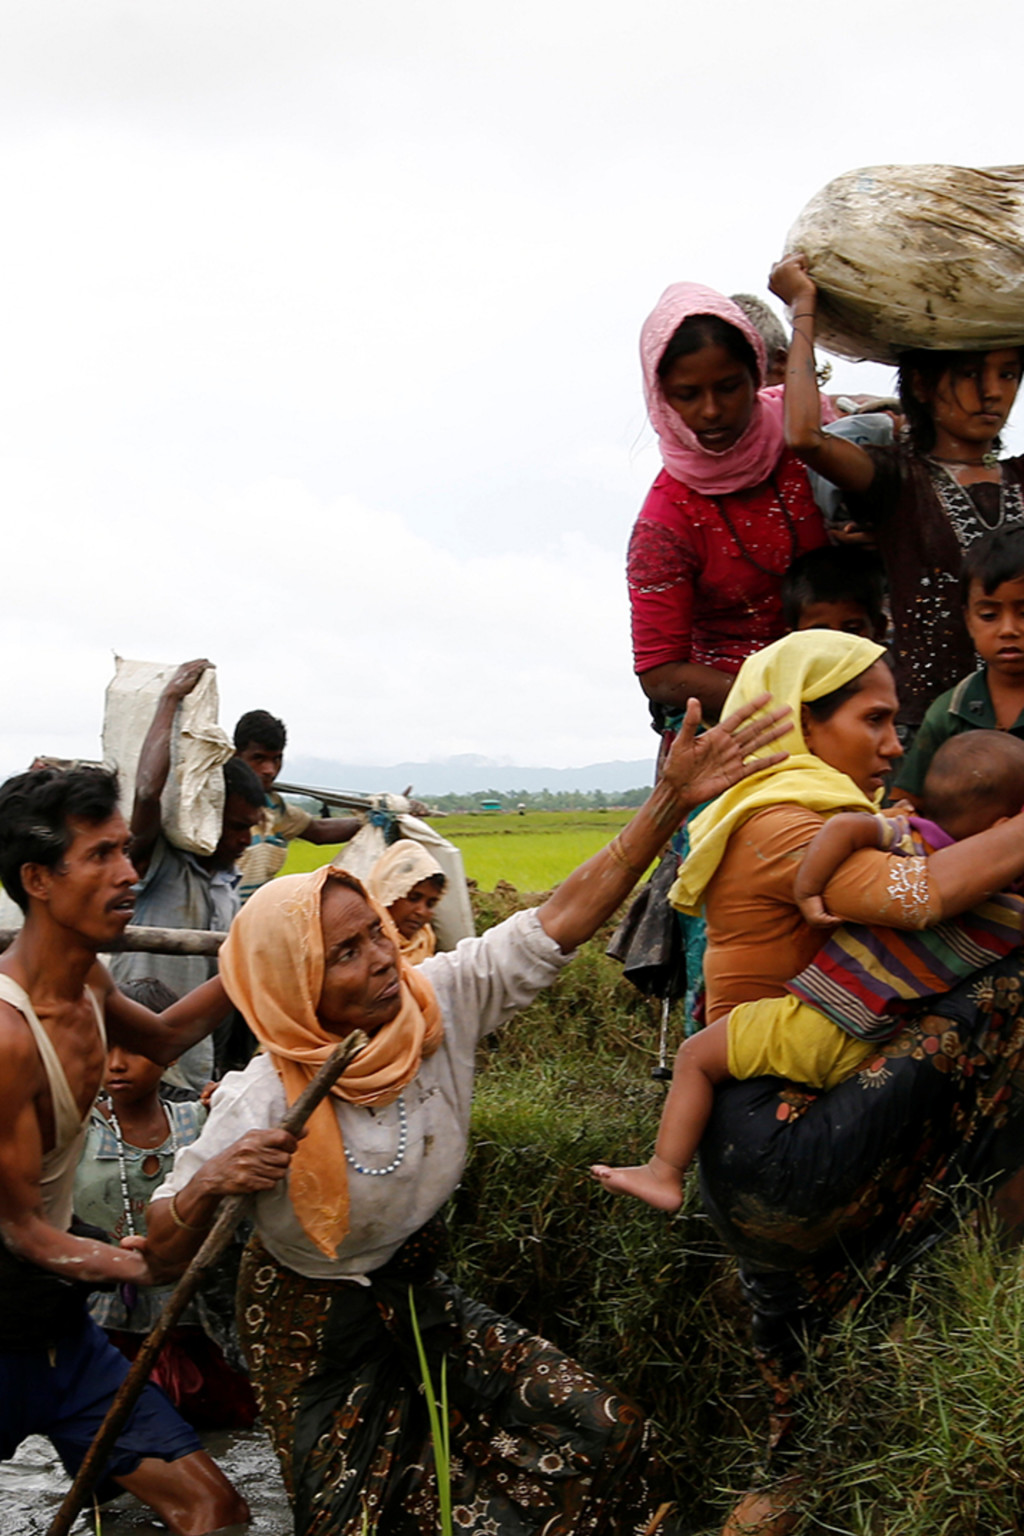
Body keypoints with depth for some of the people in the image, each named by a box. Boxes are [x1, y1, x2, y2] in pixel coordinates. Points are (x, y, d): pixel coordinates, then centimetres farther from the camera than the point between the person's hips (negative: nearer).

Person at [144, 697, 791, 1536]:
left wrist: (670, 803, -28)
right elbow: (165, 1250, -18)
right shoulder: (261, 1104, -25)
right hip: (317, 1332, -5)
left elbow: (559, 922, -20)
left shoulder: (437, 1003, -15)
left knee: (603, 1436, -1)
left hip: (418, 1294, 5)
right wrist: (207, 1187, -41)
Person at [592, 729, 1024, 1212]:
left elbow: (845, 825, -29)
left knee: (696, 1056, 9)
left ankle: (664, 1174, 9)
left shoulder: (915, 840, -14)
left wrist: (807, 893, -19)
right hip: (866, 1053, 5)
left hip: (812, 1027, -4)